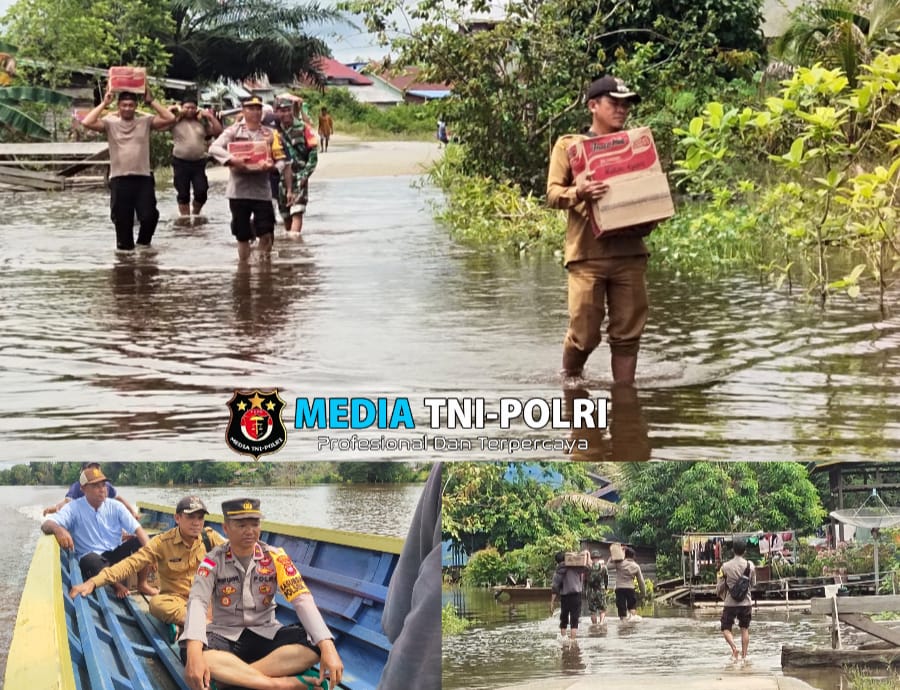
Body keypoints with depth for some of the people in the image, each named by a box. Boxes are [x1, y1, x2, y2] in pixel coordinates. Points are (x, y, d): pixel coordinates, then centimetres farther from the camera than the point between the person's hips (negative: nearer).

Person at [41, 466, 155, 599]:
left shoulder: (115, 507, -1)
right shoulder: (74, 508, -9)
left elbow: (138, 529, -8)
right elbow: (46, 524, -22)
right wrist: (58, 529, -48)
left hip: (116, 554, 4)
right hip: (92, 559, -4)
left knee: (141, 542, -20)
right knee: (90, 560, -39)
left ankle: (142, 584, 1)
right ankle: (117, 585, -12)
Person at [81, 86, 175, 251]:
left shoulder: (145, 121, 4)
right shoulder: (110, 122, 2)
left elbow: (169, 118, -7)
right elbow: (87, 123, -12)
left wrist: (151, 101, -5)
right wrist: (104, 104, -7)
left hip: (143, 178, 0)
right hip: (119, 179, 0)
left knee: (149, 216, -5)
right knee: (122, 219, 4)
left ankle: (144, 242, 22)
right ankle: (126, 248, 18)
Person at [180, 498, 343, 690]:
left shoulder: (274, 557, -4)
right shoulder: (214, 560, -7)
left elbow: (302, 600, -13)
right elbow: (197, 602, -21)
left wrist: (327, 647, -30)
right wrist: (194, 653, -42)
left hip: (266, 635, 2)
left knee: (315, 642, -28)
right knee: (191, 651, -37)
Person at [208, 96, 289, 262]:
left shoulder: (270, 134, 7)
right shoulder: (233, 131, 1)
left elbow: (281, 160, 5)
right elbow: (214, 148, -11)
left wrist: (272, 166, -18)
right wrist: (232, 159, -27)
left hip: (262, 190, 1)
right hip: (239, 190, -1)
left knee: (266, 234, -5)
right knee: (242, 236, 5)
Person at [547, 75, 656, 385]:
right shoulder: (569, 145, 6)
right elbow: (553, 194, -1)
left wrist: (650, 218, -4)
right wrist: (578, 193, -23)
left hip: (629, 252, 3)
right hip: (588, 253, -3)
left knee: (628, 333, 2)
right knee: (584, 333, -4)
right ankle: (568, 383, 21)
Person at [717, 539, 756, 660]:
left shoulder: (726, 566, -9)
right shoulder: (750, 565, -4)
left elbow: (720, 587, -3)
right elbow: (753, 583, 9)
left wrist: (721, 594, 19)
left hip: (730, 603, -2)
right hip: (746, 602, 2)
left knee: (726, 629, 7)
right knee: (745, 629, 14)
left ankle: (734, 647, -17)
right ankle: (744, 655, 12)